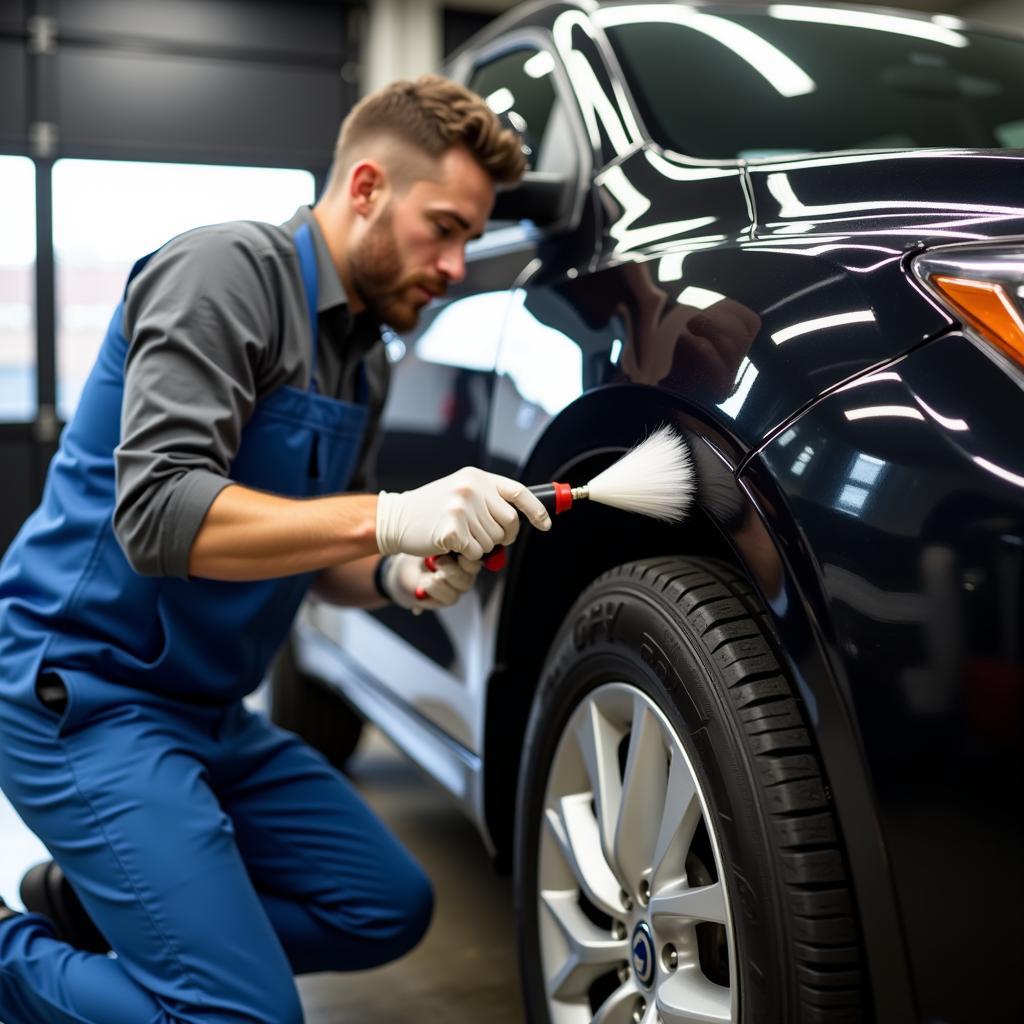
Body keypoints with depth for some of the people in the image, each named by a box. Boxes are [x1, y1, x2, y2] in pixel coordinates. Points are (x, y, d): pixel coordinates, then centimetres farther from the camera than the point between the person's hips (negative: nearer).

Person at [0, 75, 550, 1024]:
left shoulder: (363, 358, 11)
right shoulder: (225, 271, -16)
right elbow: (157, 515, -28)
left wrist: (396, 576, -4)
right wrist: (388, 516, -34)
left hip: (209, 709, 9)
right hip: (84, 688, -9)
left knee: (390, 907, 10)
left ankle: (90, 906, 16)